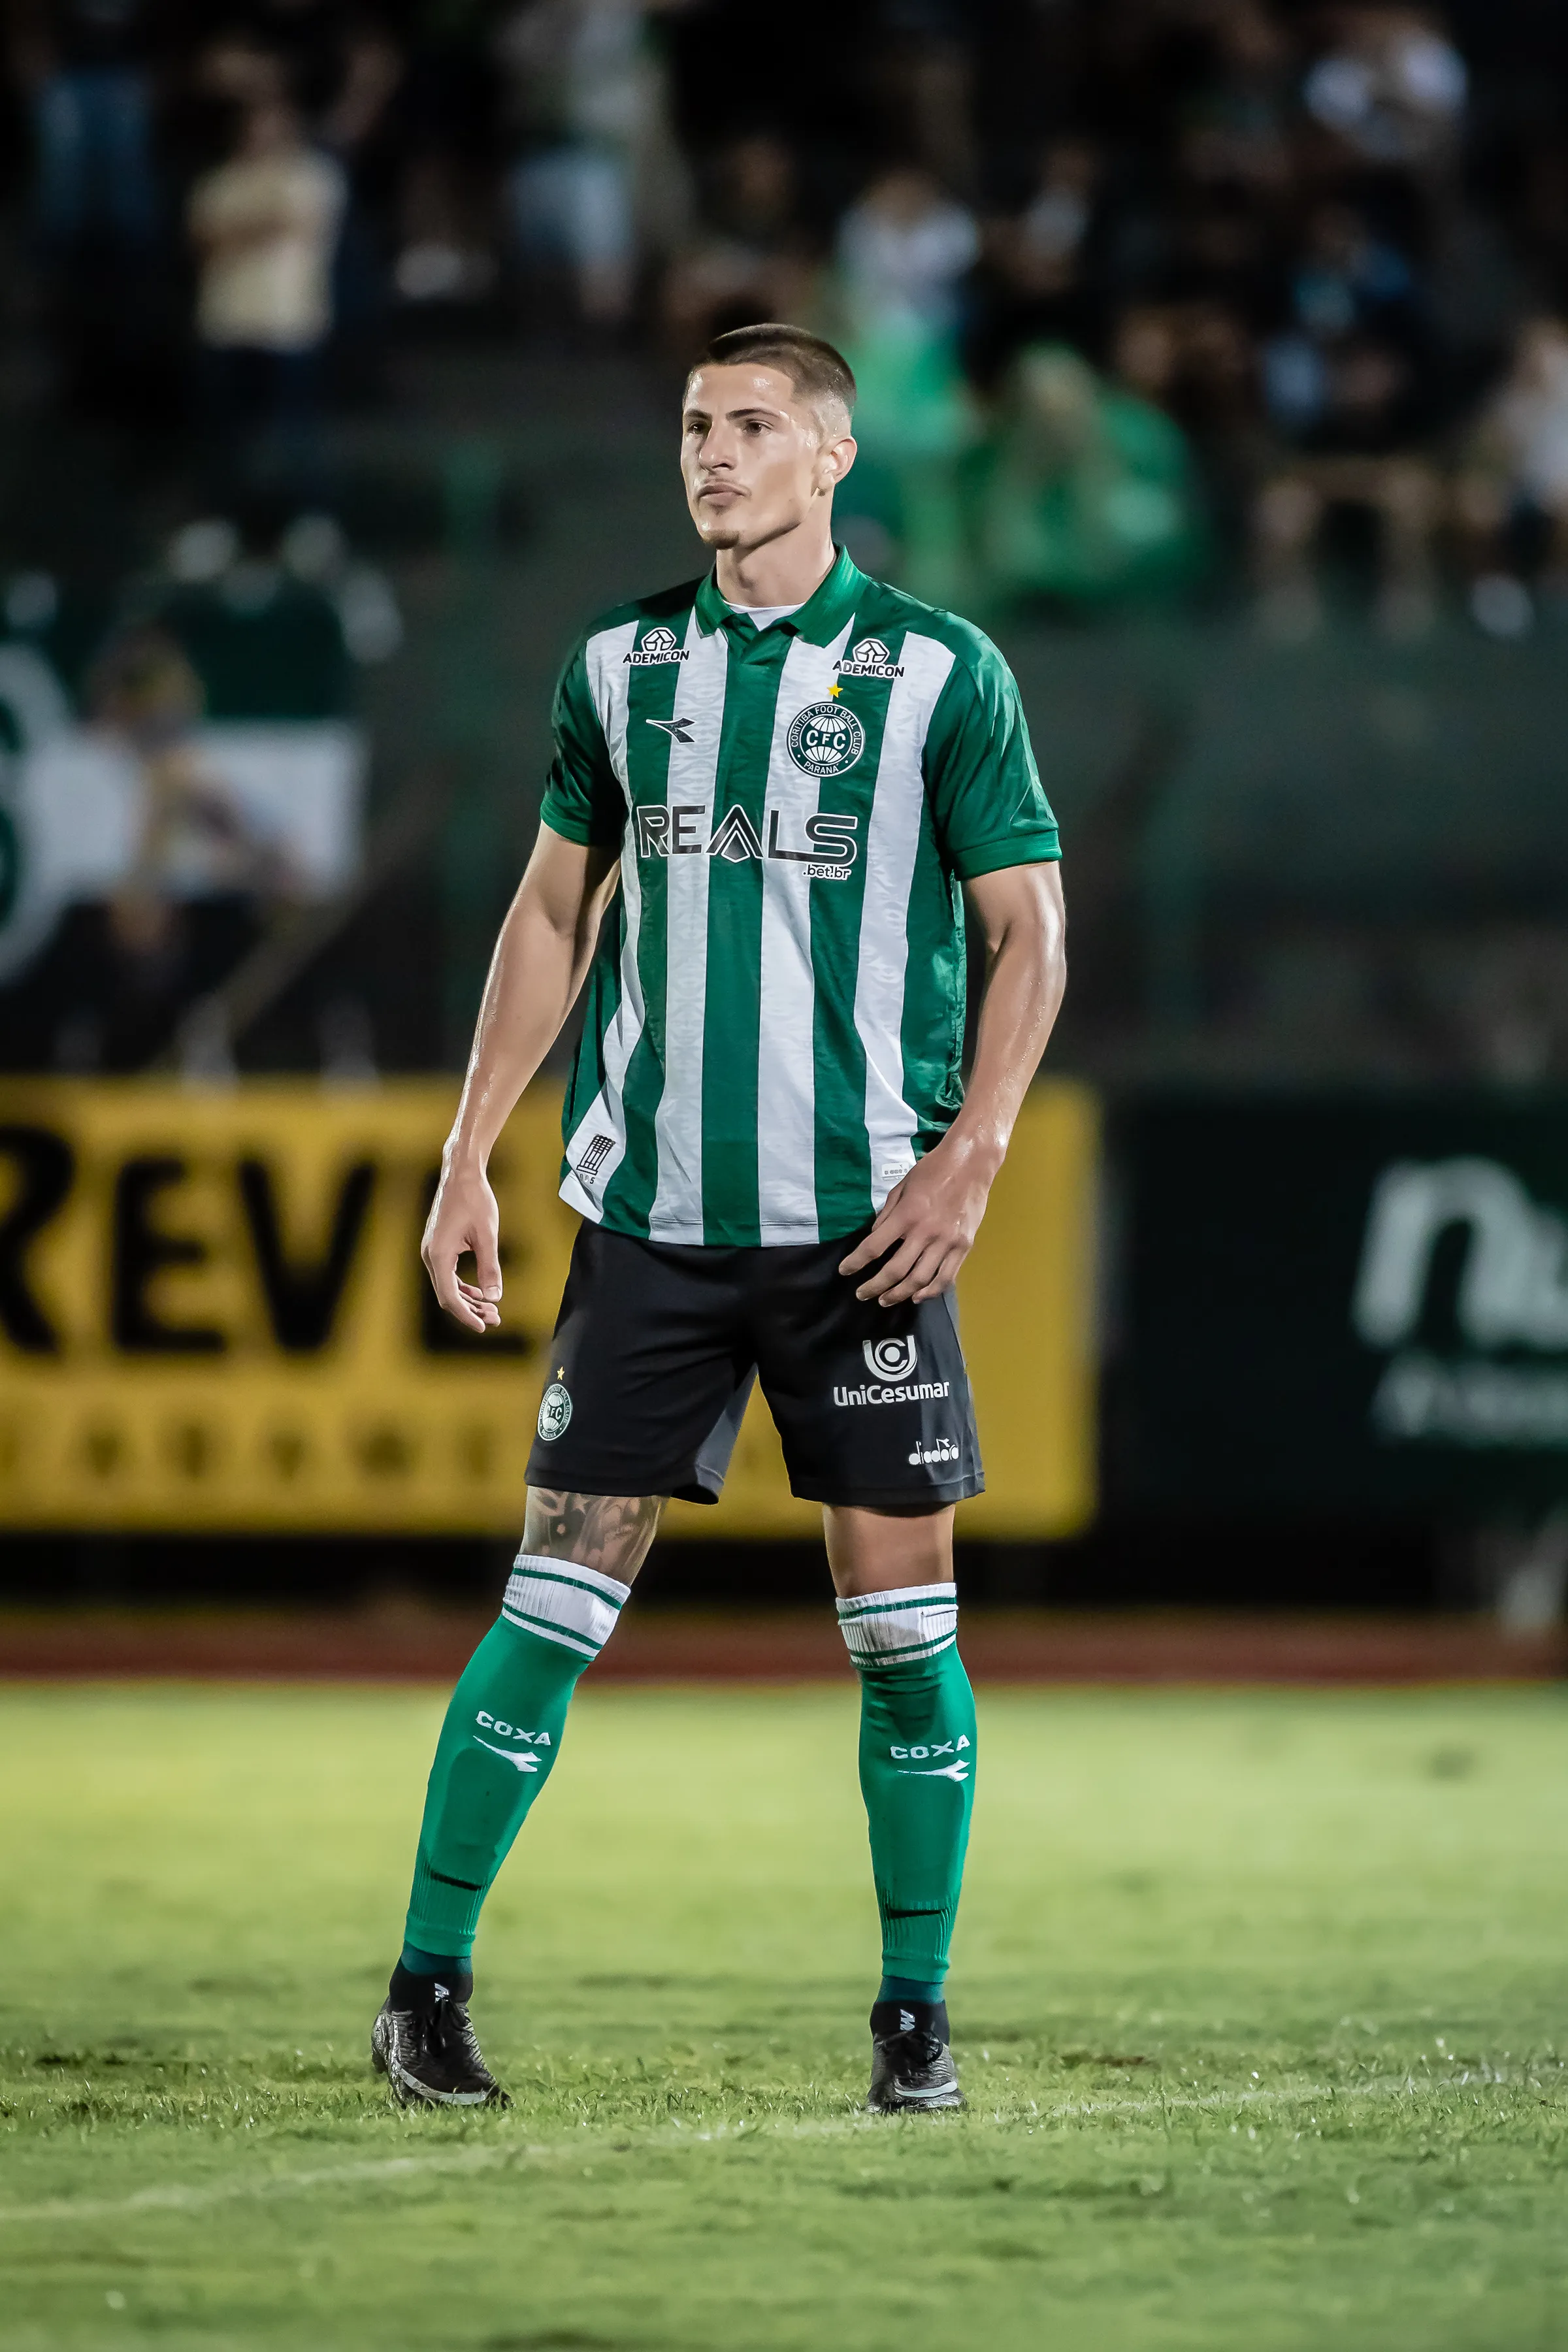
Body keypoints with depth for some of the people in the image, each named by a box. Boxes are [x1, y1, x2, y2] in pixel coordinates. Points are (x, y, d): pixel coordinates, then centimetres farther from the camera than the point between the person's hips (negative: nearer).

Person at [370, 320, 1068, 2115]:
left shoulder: (940, 673, -1)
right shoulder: (623, 665, 8)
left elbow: (1028, 934, 0)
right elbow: (552, 913, 15)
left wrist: (967, 1158, -12)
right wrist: (467, 1155, 9)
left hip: (867, 1223, -2)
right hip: (651, 1211, 2)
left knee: (901, 1614, 0)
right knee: (559, 1595, -2)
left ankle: (916, 2010, 11)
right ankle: (428, 1984, 5)